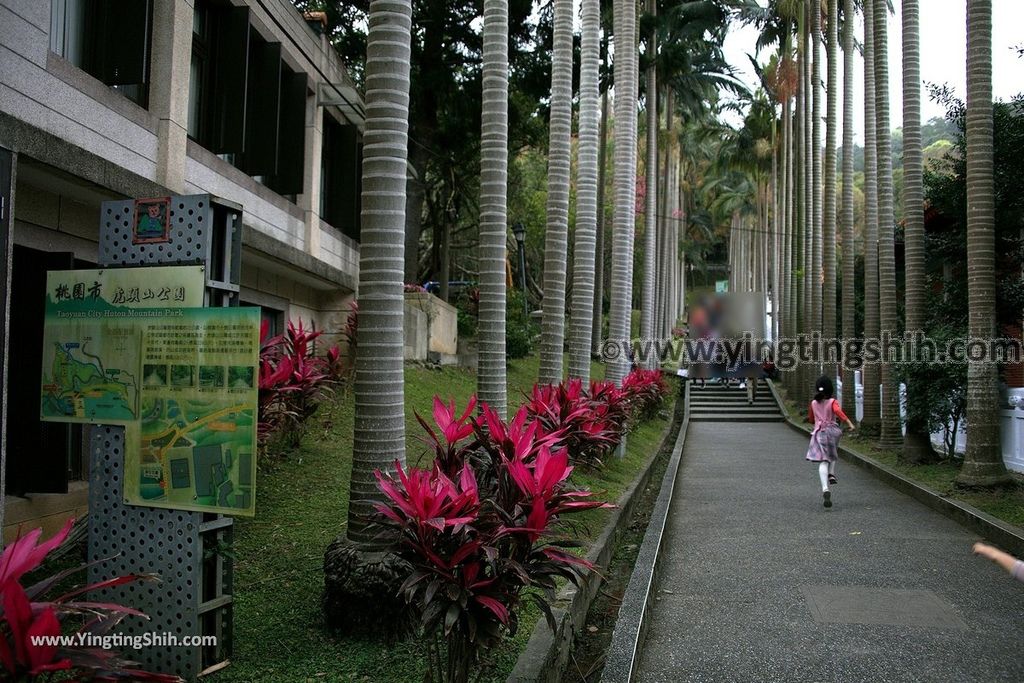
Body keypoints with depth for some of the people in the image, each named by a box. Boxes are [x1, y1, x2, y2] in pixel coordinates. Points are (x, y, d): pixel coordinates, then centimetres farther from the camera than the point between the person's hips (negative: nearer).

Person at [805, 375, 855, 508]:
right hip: (832, 431, -1)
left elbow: (810, 417, 22)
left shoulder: (814, 403, 8)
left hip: (819, 433, 1)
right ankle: (831, 474, 14)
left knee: (823, 462, -8)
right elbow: (838, 411, -24)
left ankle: (825, 488, -29)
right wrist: (849, 422, -29)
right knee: (833, 454, 34)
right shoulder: (833, 402, -3)